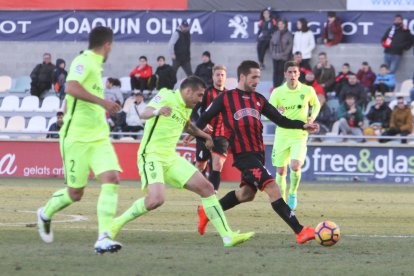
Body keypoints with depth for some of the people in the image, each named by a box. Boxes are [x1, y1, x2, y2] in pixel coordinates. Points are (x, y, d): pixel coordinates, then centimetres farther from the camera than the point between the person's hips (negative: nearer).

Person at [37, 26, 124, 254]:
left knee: (112, 178, -13)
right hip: (77, 138, -8)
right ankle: (46, 214, 33)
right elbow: (71, 88, -31)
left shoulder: (94, 65, 15)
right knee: (75, 193, 2)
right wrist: (102, 101, -36)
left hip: (98, 137, 8)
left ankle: (104, 238, -18)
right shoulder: (83, 62, -12)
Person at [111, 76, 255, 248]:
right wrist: (157, 111, -48)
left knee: (206, 188, 1)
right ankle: (117, 223, -10)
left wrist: (205, 136, 44)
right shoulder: (166, 97, -11)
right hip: (151, 156, -9)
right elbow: (144, 114, -28)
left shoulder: (187, 109, 13)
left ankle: (228, 236, 5)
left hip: (171, 158, 9)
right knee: (156, 199, -30)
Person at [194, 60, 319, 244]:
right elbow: (204, 119, 4)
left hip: (258, 153, 8)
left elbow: (279, 119, 12)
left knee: (247, 193, 19)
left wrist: (303, 125, -1)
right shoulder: (226, 98, 0)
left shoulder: (258, 99, 15)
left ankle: (207, 212, 38)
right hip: (243, 154, -8)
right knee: (272, 188, -18)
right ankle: (300, 232, -23)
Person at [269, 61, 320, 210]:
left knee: (295, 166, -22)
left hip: (300, 135, -1)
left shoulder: (308, 91, -3)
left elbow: (316, 105, 16)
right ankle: (282, 200, 25)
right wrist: (276, 112, -29)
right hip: (281, 134, 1)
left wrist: (312, 116, -3)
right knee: (281, 171, 5)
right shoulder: (277, 92, -4)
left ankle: (293, 193, 5)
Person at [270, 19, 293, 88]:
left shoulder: (289, 34, -4)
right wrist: (272, 51, 4)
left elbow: (290, 45, -8)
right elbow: (271, 43, 15)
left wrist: (285, 53, -12)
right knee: (275, 71, 5)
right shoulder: (275, 34, 10)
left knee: (281, 71, -4)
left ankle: (279, 86, 0)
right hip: (275, 56, 4)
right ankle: (275, 87, 9)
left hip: (283, 57, -4)